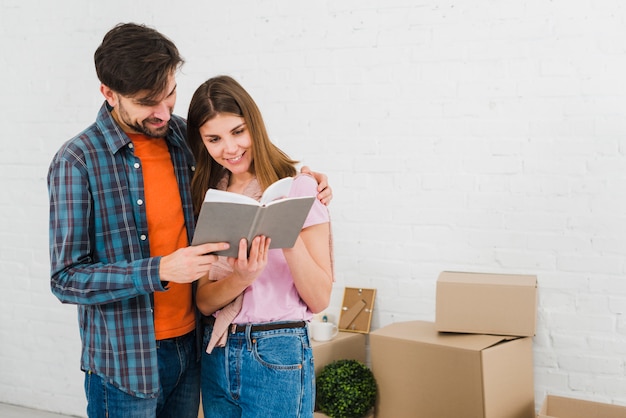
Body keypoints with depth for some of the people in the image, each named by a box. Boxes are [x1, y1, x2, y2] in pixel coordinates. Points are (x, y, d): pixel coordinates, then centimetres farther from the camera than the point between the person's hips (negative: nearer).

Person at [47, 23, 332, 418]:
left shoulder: (187, 137, 1)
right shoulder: (77, 161, -14)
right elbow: (66, 279, -16)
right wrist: (160, 271, -28)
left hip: (190, 345, 5)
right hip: (125, 361, -5)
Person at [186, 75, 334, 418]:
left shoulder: (297, 188, -8)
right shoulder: (206, 196, 6)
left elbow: (319, 298, -10)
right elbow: (203, 300, 0)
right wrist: (241, 279, -20)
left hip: (277, 354, -4)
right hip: (216, 353, 5)